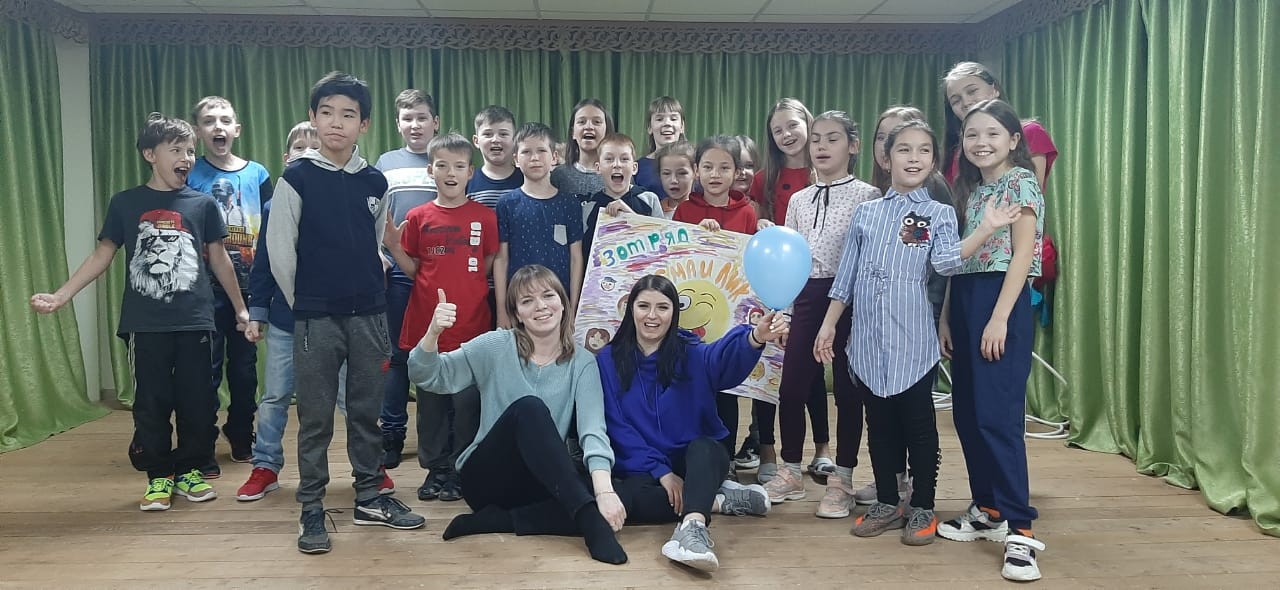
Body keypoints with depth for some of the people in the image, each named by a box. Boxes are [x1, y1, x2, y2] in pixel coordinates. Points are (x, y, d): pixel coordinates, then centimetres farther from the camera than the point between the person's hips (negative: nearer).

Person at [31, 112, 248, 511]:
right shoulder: (125, 203, 3)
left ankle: (189, 471, 19)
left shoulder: (202, 204, 4)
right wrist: (61, 295, -2)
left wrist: (240, 308, 13)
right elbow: (102, 255, 7)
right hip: (145, 324, 0)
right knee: (151, 403, 5)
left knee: (197, 401, 4)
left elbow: (219, 259, 10)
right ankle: (158, 477, 18)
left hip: (194, 321, 0)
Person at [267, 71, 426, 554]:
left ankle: (369, 497, 24)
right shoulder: (296, 179, -5)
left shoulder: (375, 183, 6)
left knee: (367, 412, 11)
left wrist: (370, 294, 11)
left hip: (368, 315, 4)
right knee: (316, 418, 3)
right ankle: (312, 510, 14)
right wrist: (305, 306, 1)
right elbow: (281, 253, -3)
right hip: (315, 319, -3)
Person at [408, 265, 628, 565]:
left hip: (542, 484, 2)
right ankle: (590, 519, -39)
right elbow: (428, 378, -6)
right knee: (529, 407, -31)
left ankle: (492, 520, -21)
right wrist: (433, 334, -28)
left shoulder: (582, 362, -1)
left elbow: (593, 430, -14)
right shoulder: (496, 347, -2)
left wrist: (605, 490, -32)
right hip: (485, 476, -2)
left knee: (613, 503, -29)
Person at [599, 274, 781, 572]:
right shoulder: (609, 360, -1)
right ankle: (717, 499, -21)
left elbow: (726, 357, -27)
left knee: (702, 447, -34)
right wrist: (661, 471, -16)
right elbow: (617, 427, -4)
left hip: (695, 459, 0)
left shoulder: (691, 354, -4)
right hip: (642, 468, 1)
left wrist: (756, 337, -51)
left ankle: (692, 527, -57)